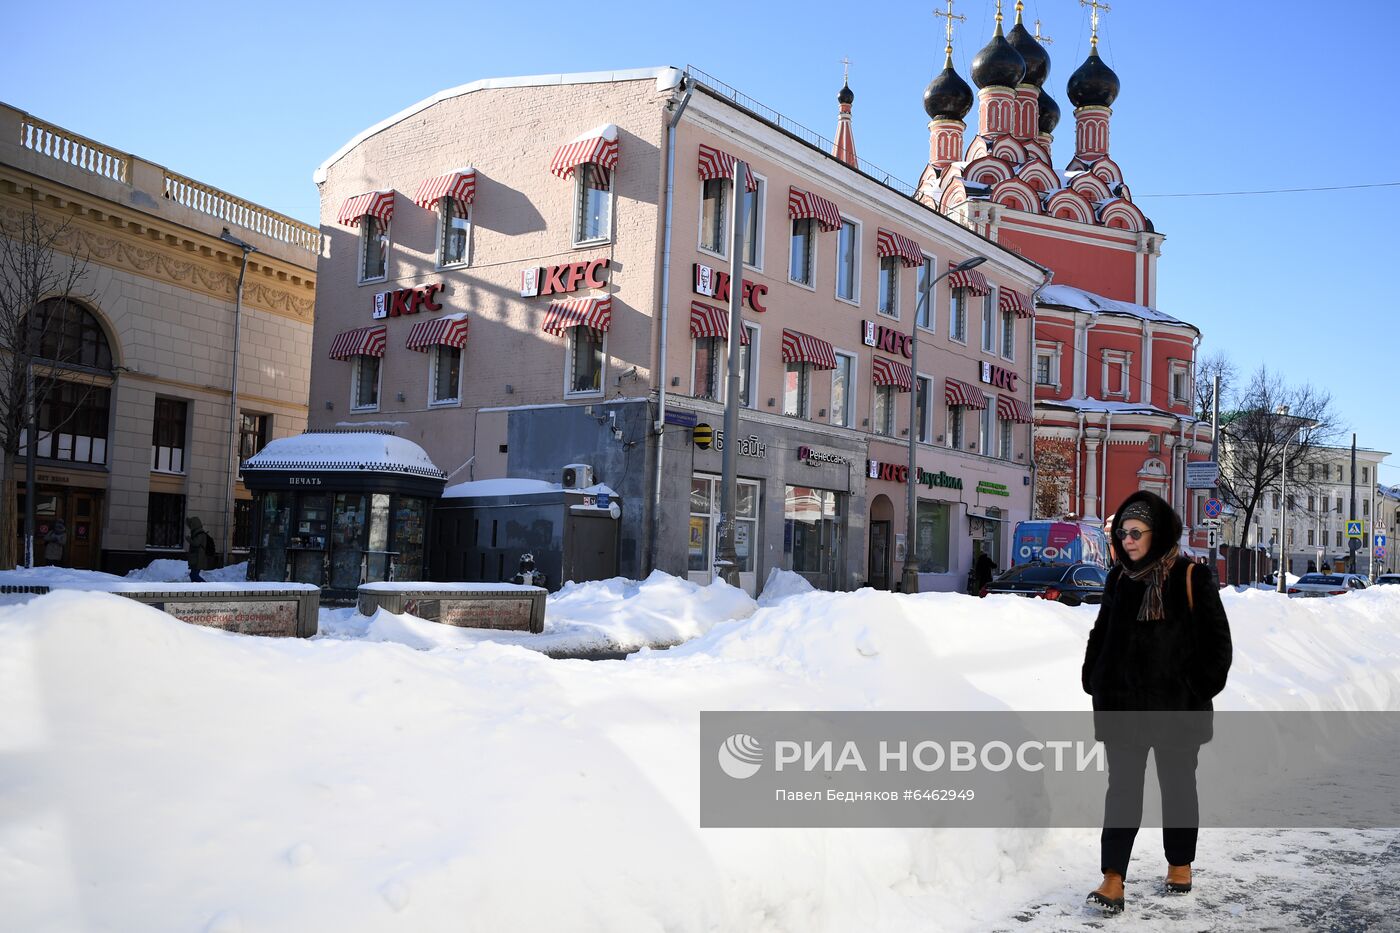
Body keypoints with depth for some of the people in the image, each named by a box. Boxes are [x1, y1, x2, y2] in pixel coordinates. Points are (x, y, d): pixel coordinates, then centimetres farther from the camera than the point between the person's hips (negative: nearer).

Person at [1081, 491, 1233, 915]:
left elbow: (1217, 640, -5)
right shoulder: (1118, 579, 6)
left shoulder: (1191, 579, -7)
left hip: (1176, 707, -3)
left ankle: (1180, 863, 31)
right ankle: (1113, 879, -2)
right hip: (1122, 704, 3)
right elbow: (1101, 633, 14)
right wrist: (1094, 680, 5)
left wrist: (1200, 689, -9)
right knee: (1122, 788, 0)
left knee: (1177, 786, 14)